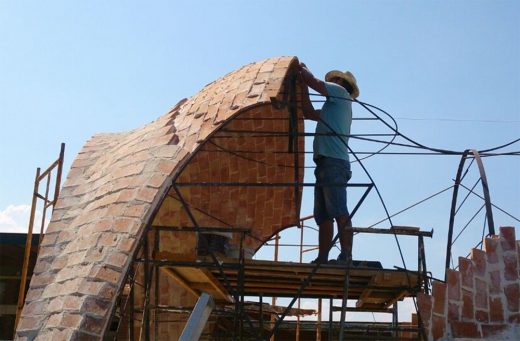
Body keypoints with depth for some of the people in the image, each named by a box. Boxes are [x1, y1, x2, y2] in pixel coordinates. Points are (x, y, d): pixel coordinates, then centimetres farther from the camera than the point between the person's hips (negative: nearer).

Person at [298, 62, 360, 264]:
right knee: (323, 216, 4)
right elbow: (310, 114, 33)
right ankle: (322, 259, 3)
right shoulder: (336, 106, 32)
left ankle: (346, 258, -21)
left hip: (333, 162, -9)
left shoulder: (340, 91, 8)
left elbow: (314, 82, -5)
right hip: (327, 163, 9)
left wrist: (302, 70, 16)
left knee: (339, 213, -16)